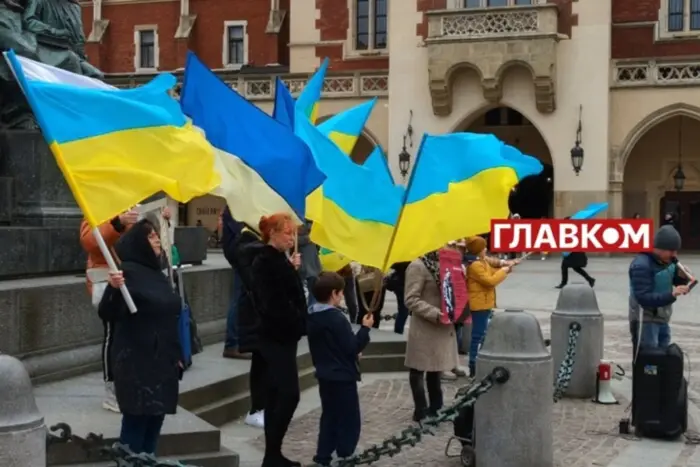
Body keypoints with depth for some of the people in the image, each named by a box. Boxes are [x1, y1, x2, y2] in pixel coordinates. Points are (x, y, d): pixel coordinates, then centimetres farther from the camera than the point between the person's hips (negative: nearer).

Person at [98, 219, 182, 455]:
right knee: (136, 422, -4)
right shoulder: (128, 271, -11)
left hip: (162, 361, 8)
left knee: (155, 420, 11)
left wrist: (177, 355, 19)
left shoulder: (158, 274, 13)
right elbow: (107, 314, -20)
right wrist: (114, 289, -38)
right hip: (136, 362, -8)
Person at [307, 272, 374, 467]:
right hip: (343, 377, -9)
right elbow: (352, 347, -20)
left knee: (329, 417, 17)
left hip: (324, 375, 9)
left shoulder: (311, 317, 6)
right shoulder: (337, 318, -21)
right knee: (350, 421, 1)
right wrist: (365, 328, -10)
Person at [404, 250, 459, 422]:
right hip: (424, 328, -8)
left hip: (442, 328, 8)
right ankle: (421, 411, 11)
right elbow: (411, 300, -19)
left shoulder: (442, 264, 9)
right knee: (419, 369, 3)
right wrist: (434, 313, -25)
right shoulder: (417, 266, -15)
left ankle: (435, 408, 27)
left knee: (435, 369, 17)